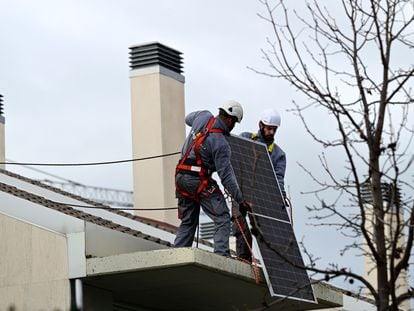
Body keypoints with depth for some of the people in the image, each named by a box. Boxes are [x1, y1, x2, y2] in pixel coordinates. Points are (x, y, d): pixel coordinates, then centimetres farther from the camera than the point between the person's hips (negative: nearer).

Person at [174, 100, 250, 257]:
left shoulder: (204, 117, 0)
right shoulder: (221, 144, -17)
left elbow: (188, 118, 27)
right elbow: (226, 175, -16)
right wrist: (240, 200, -9)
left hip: (181, 177, 8)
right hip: (199, 180, -8)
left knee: (188, 222, 15)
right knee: (223, 219, -2)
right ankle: (221, 255, -13)